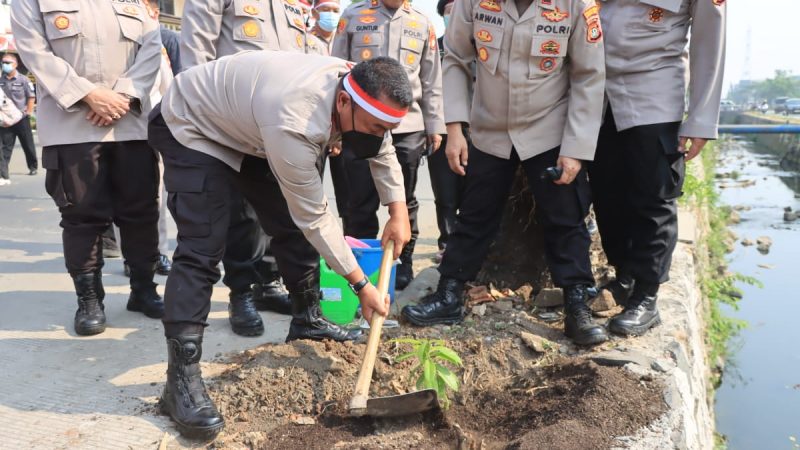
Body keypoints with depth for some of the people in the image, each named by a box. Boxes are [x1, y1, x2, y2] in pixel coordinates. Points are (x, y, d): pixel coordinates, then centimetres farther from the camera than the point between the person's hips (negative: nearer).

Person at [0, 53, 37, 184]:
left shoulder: (23, 79, -4)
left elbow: (31, 97, -1)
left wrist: (28, 113, -6)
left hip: (22, 119, -2)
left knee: (28, 145, 11)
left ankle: (33, 167, 32)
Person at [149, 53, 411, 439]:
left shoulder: (357, 90, -18)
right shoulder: (292, 125, -41)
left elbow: (382, 149, 4)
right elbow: (314, 217, -29)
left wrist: (398, 211, -3)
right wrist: (361, 285, -21)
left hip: (246, 128, 8)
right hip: (191, 126, -8)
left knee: (292, 228, 5)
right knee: (203, 250, -19)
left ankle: (308, 324, 23)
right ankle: (181, 379, -13)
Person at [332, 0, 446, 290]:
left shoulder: (422, 24, 11)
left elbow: (431, 81, 12)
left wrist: (434, 125, 8)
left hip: (409, 126, 2)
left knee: (404, 201, 9)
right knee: (361, 203, 2)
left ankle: (402, 262, 21)